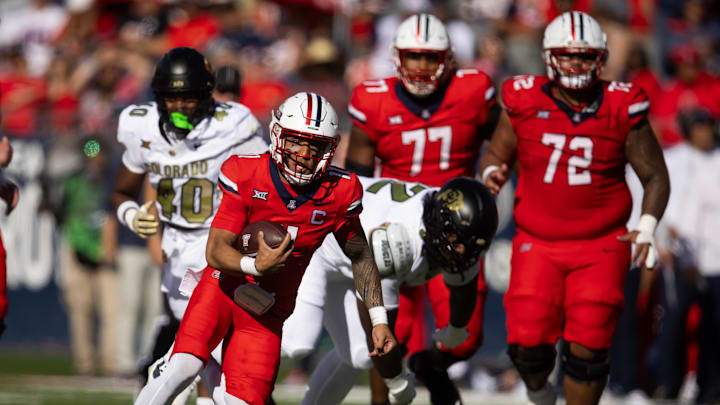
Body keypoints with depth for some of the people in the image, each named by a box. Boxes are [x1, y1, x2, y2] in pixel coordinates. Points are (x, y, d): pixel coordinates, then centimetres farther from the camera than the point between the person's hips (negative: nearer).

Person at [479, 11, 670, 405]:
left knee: (587, 348, -8)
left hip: (601, 246, 0)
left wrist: (647, 229, -12)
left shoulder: (621, 109, -5)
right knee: (528, 343, -8)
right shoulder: (524, 103, -3)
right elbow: (495, 153, 11)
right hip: (537, 244, 1)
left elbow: (655, 176, 3)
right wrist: (492, 173, -12)